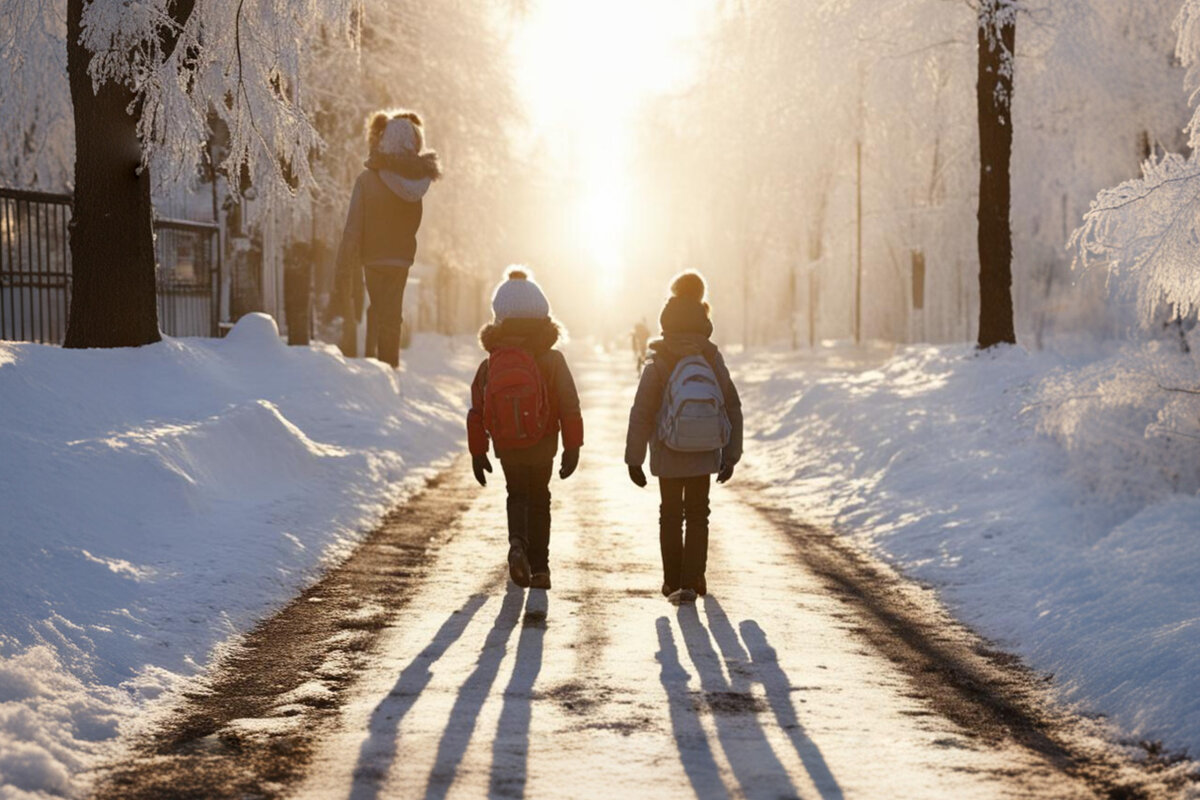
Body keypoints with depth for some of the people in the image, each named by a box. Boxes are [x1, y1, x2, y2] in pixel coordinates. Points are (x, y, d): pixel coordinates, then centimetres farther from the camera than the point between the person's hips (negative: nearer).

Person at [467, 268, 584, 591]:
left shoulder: (490, 363, -6)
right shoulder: (551, 360, -11)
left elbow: (477, 411, -2)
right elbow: (570, 407, -10)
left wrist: (478, 452, 7)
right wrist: (572, 446, -1)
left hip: (506, 447, 1)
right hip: (542, 446, -1)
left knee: (517, 495, 20)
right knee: (539, 499, 16)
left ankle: (517, 542, -10)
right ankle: (539, 568, 15)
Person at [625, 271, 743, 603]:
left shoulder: (658, 363, -10)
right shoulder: (713, 359, -3)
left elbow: (641, 414, -10)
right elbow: (733, 409, 0)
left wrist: (634, 459, -3)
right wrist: (731, 455, 8)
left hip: (668, 456, -1)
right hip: (705, 454, 1)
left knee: (670, 516, 13)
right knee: (698, 516, 10)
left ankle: (674, 582, 18)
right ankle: (692, 582, 3)